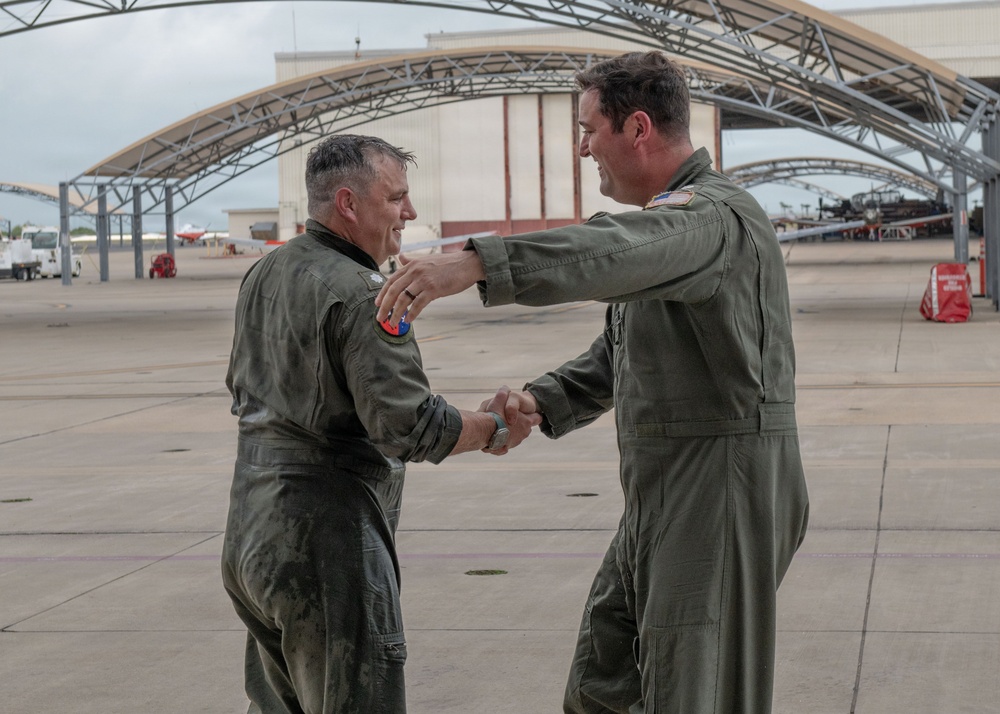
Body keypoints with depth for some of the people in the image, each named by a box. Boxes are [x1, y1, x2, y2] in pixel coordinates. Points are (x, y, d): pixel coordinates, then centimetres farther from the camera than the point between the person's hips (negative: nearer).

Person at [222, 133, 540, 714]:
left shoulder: (263, 275, 11)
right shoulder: (359, 292, -17)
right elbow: (409, 426, -21)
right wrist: (493, 429, -6)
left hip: (252, 526, 9)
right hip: (325, 533, -9)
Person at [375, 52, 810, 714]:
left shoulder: (716, 215, -18)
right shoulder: (669, 216, 17)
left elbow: (620, 249, -41)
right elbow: (618, 354, 22)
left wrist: (476, 262, -53)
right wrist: (541, 401, 4)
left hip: (719, 495, -10)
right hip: (664, 495, 10)